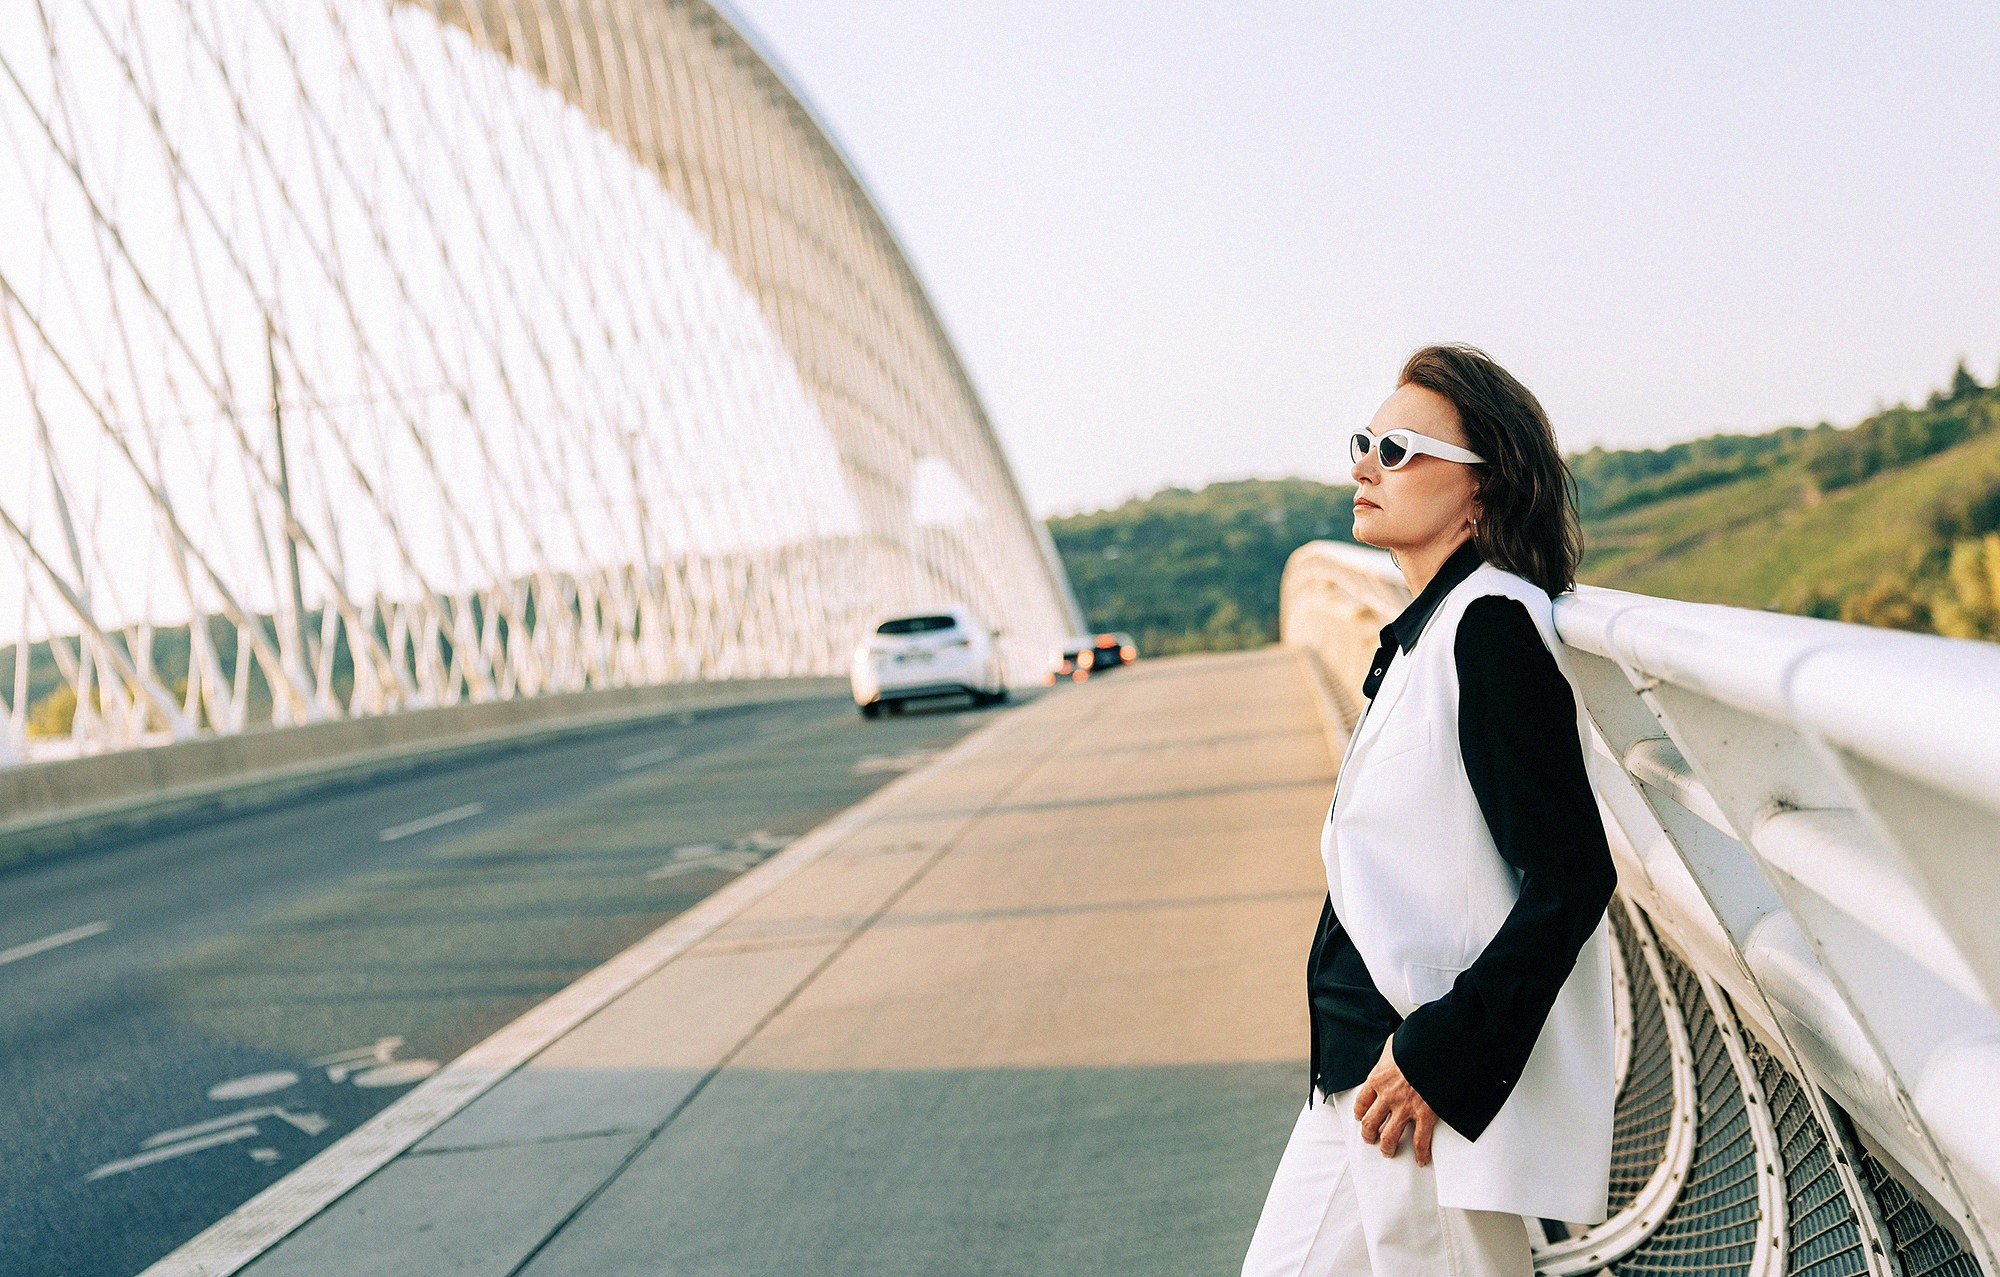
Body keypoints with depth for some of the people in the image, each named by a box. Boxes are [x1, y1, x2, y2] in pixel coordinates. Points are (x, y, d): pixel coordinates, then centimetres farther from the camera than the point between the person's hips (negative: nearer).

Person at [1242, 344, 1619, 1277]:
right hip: (1360, 1074, 10)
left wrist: (1437, 1059, -21)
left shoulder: (1489, 624, -16)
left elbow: (1571, 879, -21)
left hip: (1439, 1093, -10)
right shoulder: (1425, 630, 13)